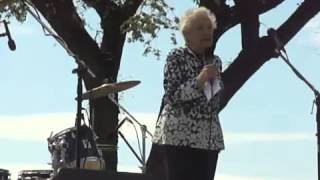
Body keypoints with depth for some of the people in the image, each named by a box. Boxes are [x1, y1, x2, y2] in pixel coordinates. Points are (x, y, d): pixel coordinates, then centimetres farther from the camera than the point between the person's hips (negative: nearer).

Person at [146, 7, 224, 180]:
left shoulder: (215, 61, 14)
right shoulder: (176, 57, -4)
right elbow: (172, 95, -13)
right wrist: (199, 80, -21)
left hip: (209, 139, 6)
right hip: (178, 136, -6)